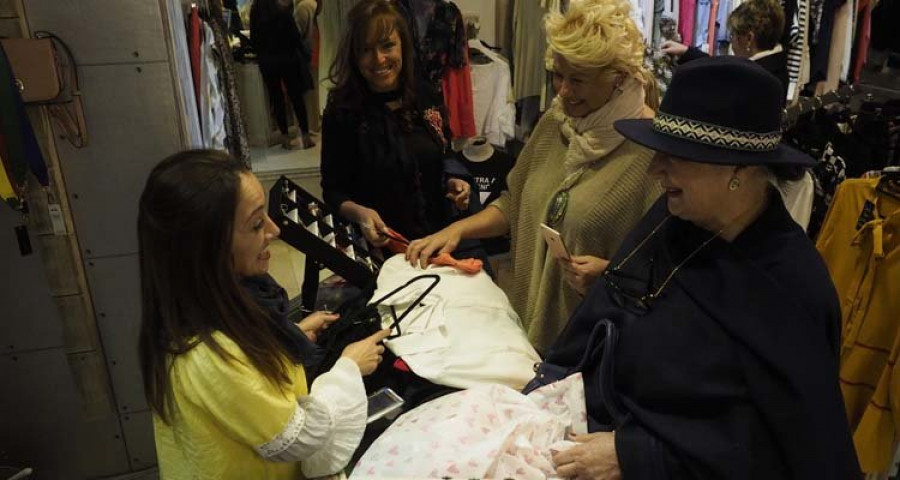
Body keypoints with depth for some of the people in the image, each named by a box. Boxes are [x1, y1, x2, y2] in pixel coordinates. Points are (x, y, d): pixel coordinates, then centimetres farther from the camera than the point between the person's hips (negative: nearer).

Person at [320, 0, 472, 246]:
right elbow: (333, 191, -10)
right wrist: (358, 212, -29)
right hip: (381, 246, -4)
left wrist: (452, 182, -8)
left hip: (438, 233, 5)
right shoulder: (341, 112, -14)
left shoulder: (427, 96, -2)